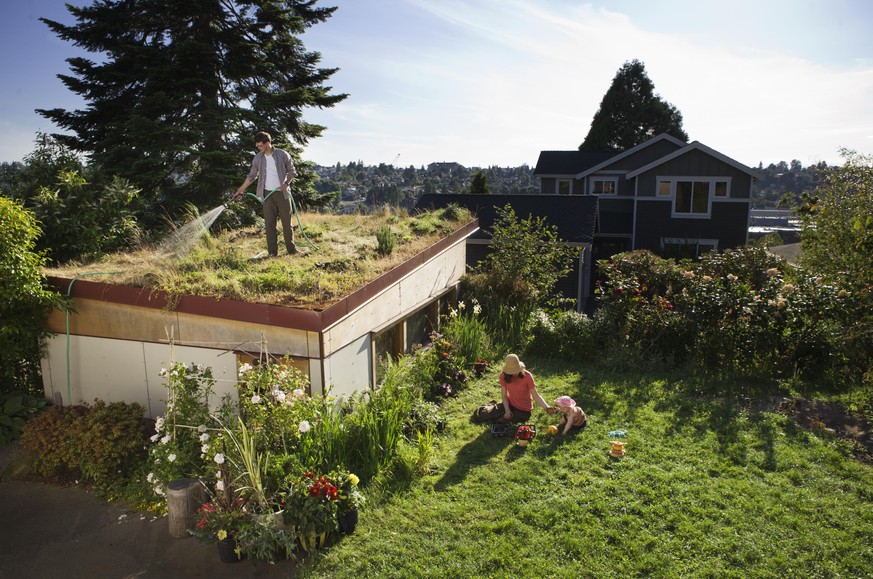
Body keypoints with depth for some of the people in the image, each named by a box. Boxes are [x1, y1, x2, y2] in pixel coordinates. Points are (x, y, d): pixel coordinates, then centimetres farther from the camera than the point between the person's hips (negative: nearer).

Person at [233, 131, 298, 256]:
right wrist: (240, 190, 10)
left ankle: (291, 249, 9)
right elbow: (251, 176, 13)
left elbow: (292, 171, 3)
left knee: (287, 222, 1)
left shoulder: (282, 155, -3)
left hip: (282, 193, -2)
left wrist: (286, 183, -14)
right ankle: (272, 252, 3)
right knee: (269, 223, -1)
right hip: (267, 194, 2)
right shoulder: (257, 158, 5)